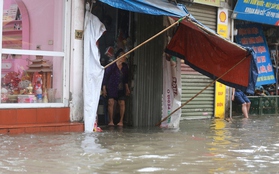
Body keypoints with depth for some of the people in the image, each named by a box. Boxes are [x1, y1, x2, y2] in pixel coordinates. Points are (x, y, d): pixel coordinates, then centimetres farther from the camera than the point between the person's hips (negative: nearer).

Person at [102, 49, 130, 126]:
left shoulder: (125, 67, 4)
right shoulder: (111, 66, -11)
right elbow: (105, 77, -7)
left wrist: (127, 88, 17)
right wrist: (104, 88, -9)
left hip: (121, 89, 4)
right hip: (111, 87, -4)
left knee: (122, 103, -4)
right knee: (111, 102, -13)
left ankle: (121, 121, 5)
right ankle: (111, 121, -8)